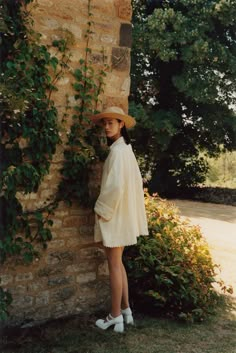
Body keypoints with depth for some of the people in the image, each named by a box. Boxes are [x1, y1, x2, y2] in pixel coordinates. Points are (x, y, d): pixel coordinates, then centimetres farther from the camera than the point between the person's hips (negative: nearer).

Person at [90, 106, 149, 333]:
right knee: (117, 263, 17)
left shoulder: (117, 150, -17)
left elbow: (115, 185, -25)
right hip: (123, 213, 9)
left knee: (114, 265, 0)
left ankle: (115, 316, 11)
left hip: (114, 213, -9)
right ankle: (125, 309, 26)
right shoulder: (125, 148, 12)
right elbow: (135, 182, 16)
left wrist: (101, 210, -13)